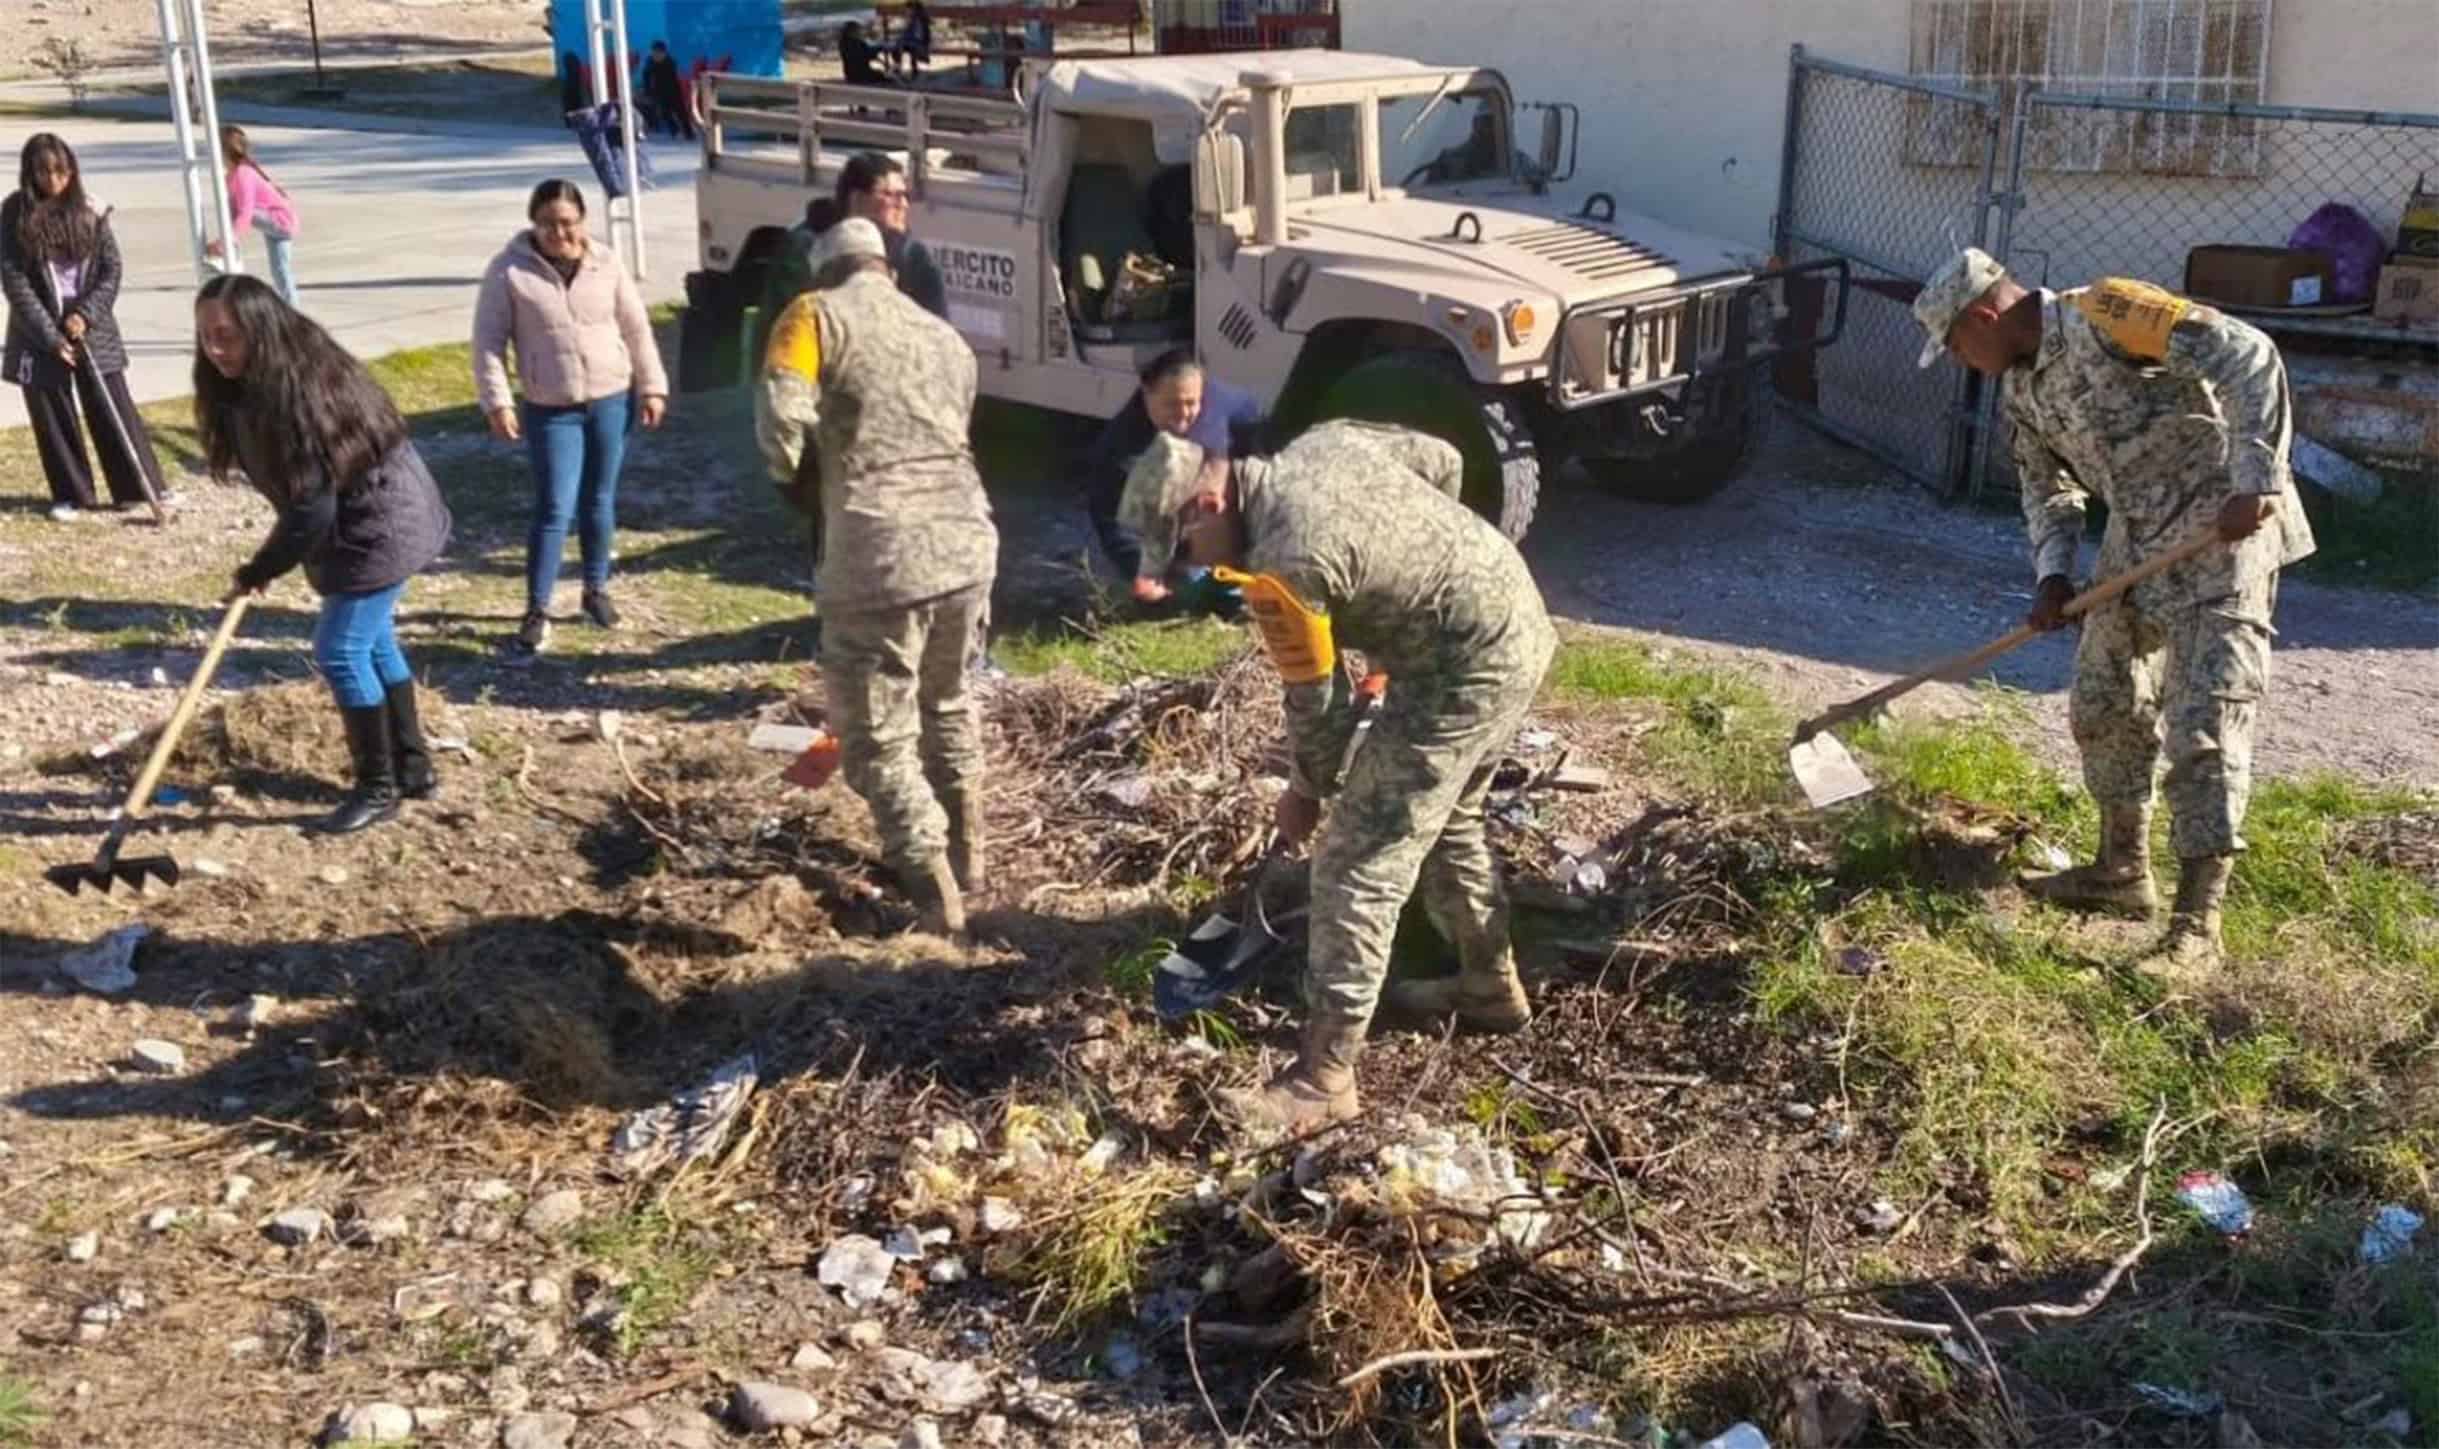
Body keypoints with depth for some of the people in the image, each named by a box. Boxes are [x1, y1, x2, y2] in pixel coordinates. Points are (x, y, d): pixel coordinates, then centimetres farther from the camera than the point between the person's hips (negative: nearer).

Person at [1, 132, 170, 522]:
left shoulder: (87, 211, 0)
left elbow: (112, 270, 1)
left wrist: (85, 315, -11)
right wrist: (51, 336, -13)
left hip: (92, 329, 1)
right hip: (40, 336, -1)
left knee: (115, 408, 3)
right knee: (52, 417, 5)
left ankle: (139, 485, 11)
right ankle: (70, 495, 16)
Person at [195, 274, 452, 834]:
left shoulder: (294, 393, -27)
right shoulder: (254, 386, 3)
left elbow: (311, 508, -26)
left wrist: (259, 571, -14)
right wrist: (263, 566, 8)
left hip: (380, 527, -10)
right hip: (370, 522, 10)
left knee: (339, 650, -5)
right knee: (374, 643, 17)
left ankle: (378, 788, 8)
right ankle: (412, 767, 29)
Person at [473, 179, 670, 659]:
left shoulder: (605, 264, 0)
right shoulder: (509, 271, -8)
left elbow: (637, 328, 7)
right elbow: (489, 341, -7)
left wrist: (652, 387, 5)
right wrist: (497, 402, -13)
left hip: (612, 401, 3)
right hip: (550, 410, -3)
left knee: (599, 501, 14)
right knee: (554, 509, -7)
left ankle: (596, 589, 31)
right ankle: (537, 614, -1)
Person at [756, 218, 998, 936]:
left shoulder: (817, 315, 2)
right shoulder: (947, 338, 20)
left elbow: (780, 421, -13)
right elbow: (949, 440, 17)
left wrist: (798, 481, 7)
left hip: (879, 562, -6)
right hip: (966, 546, 7)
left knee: (877, 739, 7)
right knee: (946, 703, 28)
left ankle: (936, 897, 8)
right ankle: (966, 857, 40)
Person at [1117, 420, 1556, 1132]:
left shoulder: (1282, 567, -22)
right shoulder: (1321, 442, 3)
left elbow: (1318, 699, -11)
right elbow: (1444, 461, 15)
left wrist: (1305, 791, 6)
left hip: (1467, 671, -10)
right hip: (1519, 623, 10)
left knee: (1357, 863, -6)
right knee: (1448, 821, 28)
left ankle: (1325, 1076, -2)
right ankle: (1491, 985, 44)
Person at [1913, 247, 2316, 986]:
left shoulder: (2102, 315, -20)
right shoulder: (2020, 385, 7)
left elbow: (2248, 356, -25)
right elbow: (2048, 484, 16)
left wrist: (2255, 482, -27)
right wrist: (2052, 574, 0)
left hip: (2221, 528, -9)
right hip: (2135, 536, 9)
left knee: (2204, 725, -10)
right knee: (2103, 704, 15)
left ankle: (2196, 927, -7)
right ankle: (2123, 870, 31)